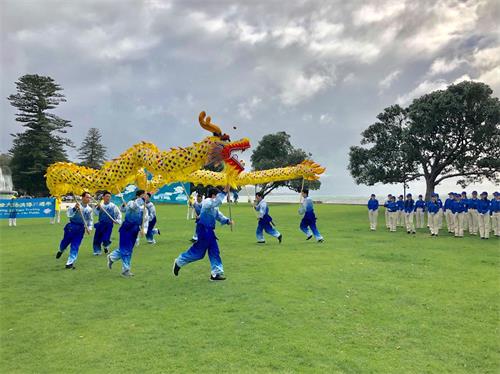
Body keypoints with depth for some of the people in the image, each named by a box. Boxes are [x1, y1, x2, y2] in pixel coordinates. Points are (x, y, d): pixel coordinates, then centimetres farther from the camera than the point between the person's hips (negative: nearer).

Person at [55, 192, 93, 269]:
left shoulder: (89, 209, 3)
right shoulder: (77, 205, -11)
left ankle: (70, 263, 7)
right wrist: (75, 208, -42)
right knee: (65, 242, 9)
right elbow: (69, 214, -25)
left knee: (75, 247, 0)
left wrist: (89, 228, -1)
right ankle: (60, 251, 45)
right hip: (71, 227, -2)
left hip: (81, 229, 3)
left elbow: (90, 220, 14)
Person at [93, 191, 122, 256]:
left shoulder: (113, 206, 2)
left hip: (109, 225, -2)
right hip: (100, 224, 2)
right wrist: (98, 208, -21)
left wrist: (118, 220, -3)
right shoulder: (100, 205, 4)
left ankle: (106, 246, 22)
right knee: (97, 238, 3)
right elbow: (96, 213, -6)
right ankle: (97, 251, 21)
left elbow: (119, 213, 9)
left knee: (106, 239, -11)